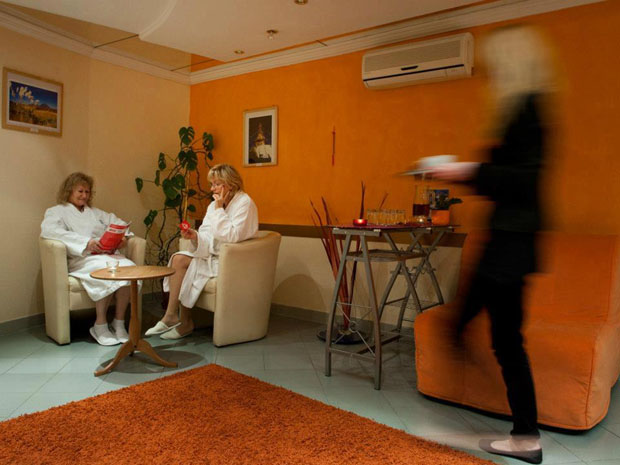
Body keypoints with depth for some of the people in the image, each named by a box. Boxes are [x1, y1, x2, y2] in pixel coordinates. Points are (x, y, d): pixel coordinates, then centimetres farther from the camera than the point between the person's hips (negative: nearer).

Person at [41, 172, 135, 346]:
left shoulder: (94, 212, 32)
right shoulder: (56, 212, 14)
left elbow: (117, 222, 28)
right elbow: (49, 230, -7)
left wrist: (123, 236, 2)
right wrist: (86, 242, -19)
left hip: (109, 254, 5)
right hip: (82, 259, -4)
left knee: (129, 266, -31)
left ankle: (119, 322, -22)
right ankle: (100, 325, -24)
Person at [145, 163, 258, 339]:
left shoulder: (244, 203, -11)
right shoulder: (214, 205, 12)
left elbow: (232, 237, -23)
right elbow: (207, 240, 7)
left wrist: (219, 210, -18)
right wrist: (195, 236, -15)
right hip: (213, 255, 8)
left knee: (184, 265, -17)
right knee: (178, 258, -14)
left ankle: (176, 318, -3)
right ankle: (173, 317, -13)